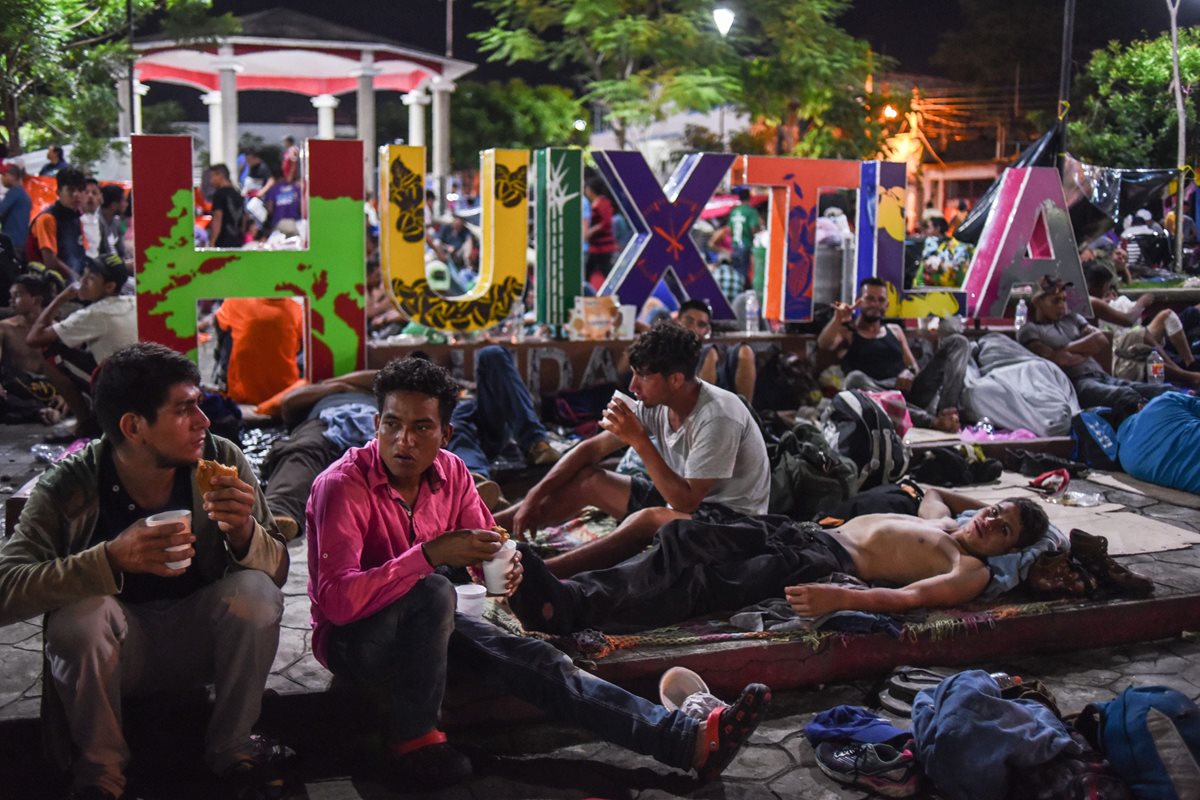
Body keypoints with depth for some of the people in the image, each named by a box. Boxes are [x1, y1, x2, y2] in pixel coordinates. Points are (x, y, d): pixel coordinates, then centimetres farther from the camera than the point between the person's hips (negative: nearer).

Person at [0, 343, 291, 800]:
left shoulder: (223, 461, -15)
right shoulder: (69, 487, -19)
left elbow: (277, 570, -12)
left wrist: (244, 533, -35)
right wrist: (112, 558, -43)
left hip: (200, 637, 1)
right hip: (115, 648, -1)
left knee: (255, 591, -27)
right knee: (81, 611, -32)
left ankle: (231, 748, -5)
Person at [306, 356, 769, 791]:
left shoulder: (449, 473, -6)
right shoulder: (342, 486, -24)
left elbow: (484, 544, 5)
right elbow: (337, 599, -34)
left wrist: (502, 566, -21)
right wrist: (430, 553, -39)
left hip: (423, 627, 6)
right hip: (350, 636, -5)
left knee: (539, 663, -12)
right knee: (434, 593, -36)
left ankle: (692, 741, -17)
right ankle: (413, 741, -19)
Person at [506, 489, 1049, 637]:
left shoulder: (972, 570, 3)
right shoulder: (938, 521, 29)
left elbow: (913, 597, -17)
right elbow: (931, 490, 54)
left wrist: (843, 598, -32)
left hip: (832, 565, -8)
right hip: (802, 531, 8)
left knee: (710, 582, -32)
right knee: (685, 540, -17)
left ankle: (567, 611, -47)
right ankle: (570, 592, -34)